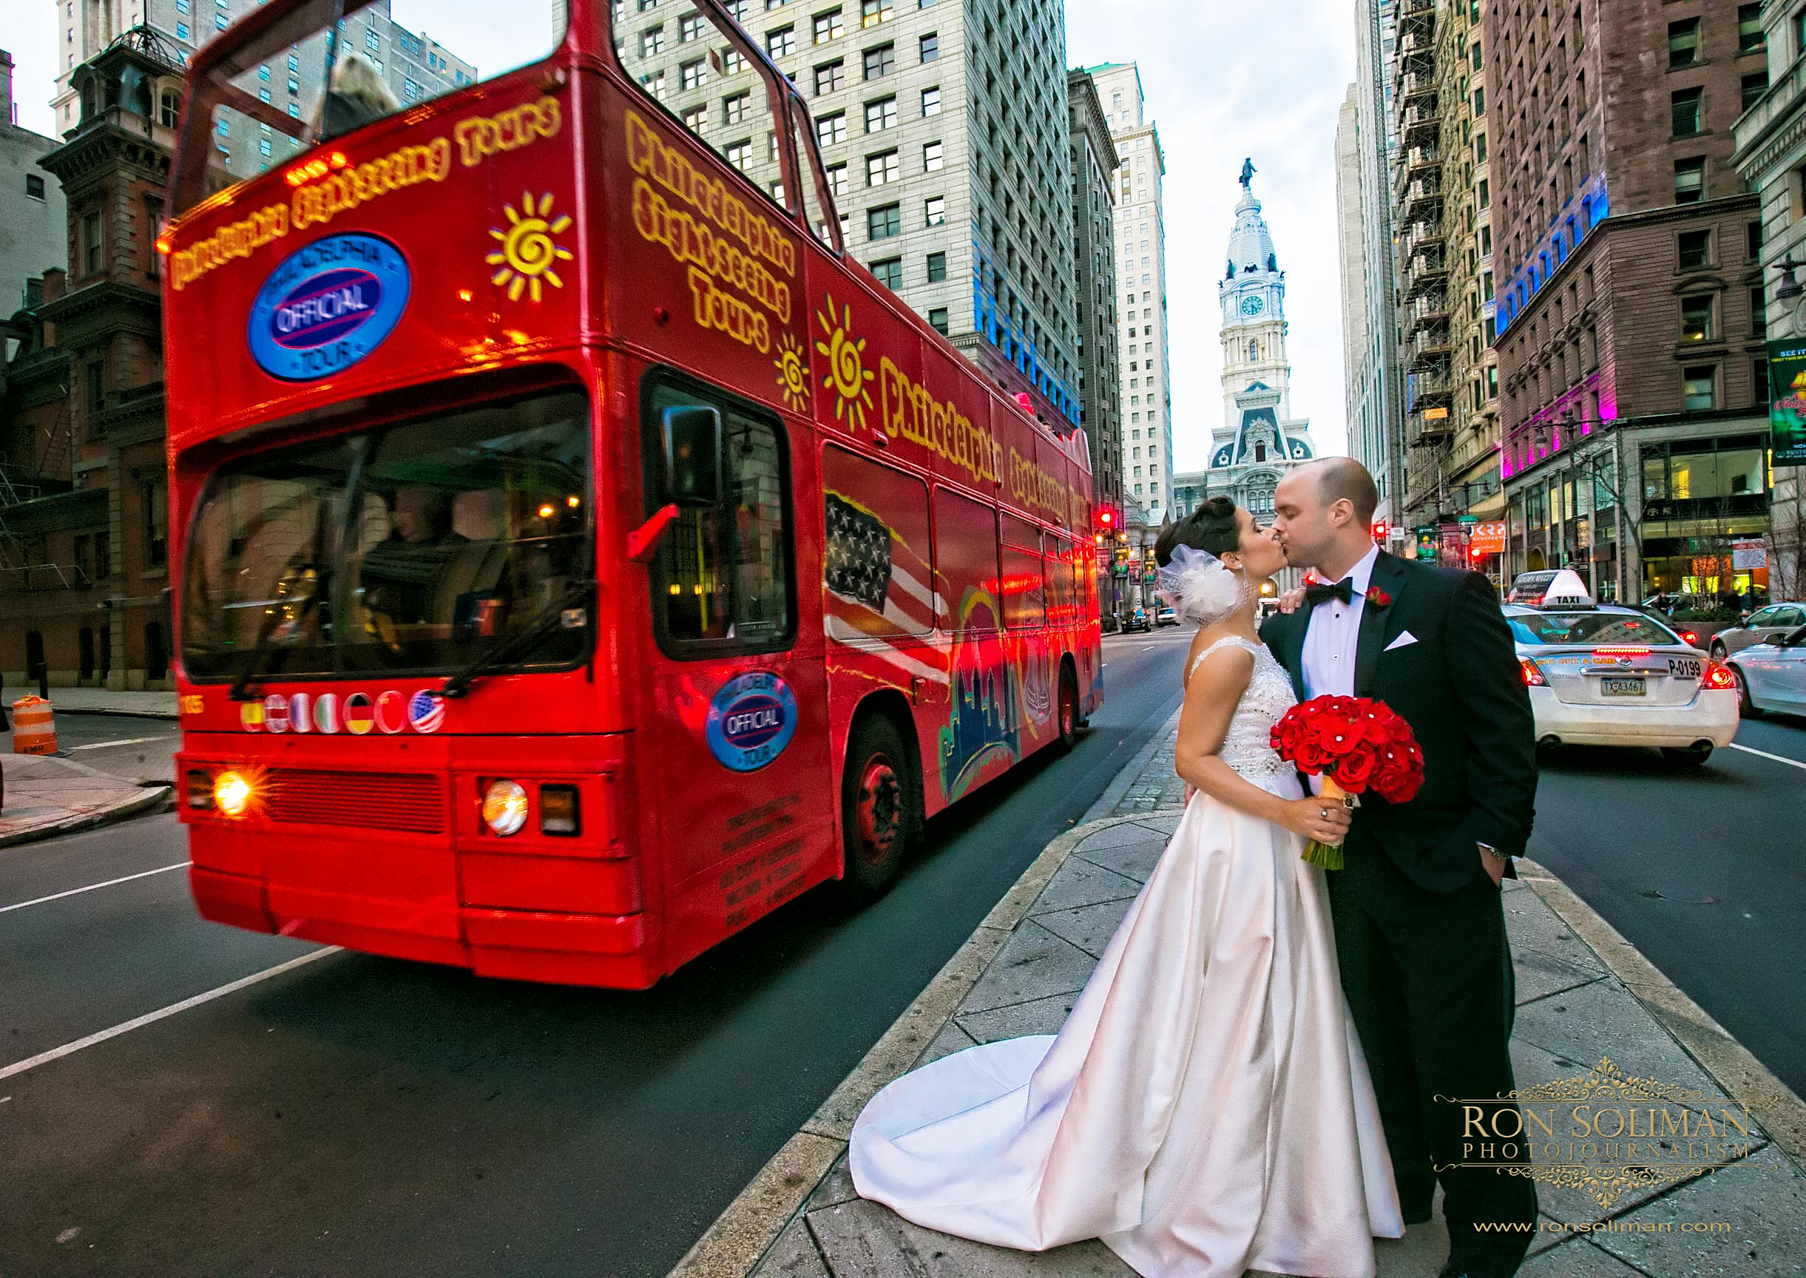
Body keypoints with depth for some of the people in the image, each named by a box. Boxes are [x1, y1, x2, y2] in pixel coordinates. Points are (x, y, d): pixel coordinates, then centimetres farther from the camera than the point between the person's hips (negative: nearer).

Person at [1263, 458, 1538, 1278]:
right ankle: (1399, 1185, 41)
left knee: (1459, 1055, 8)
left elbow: (1506, 727, -11)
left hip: (1440, 870, -5)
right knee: (1379, 1042, 20)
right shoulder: (1290, 628, 6)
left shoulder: (1449, 596, -10)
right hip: (1343, 869, 5)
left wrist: (1493, 841, -13)